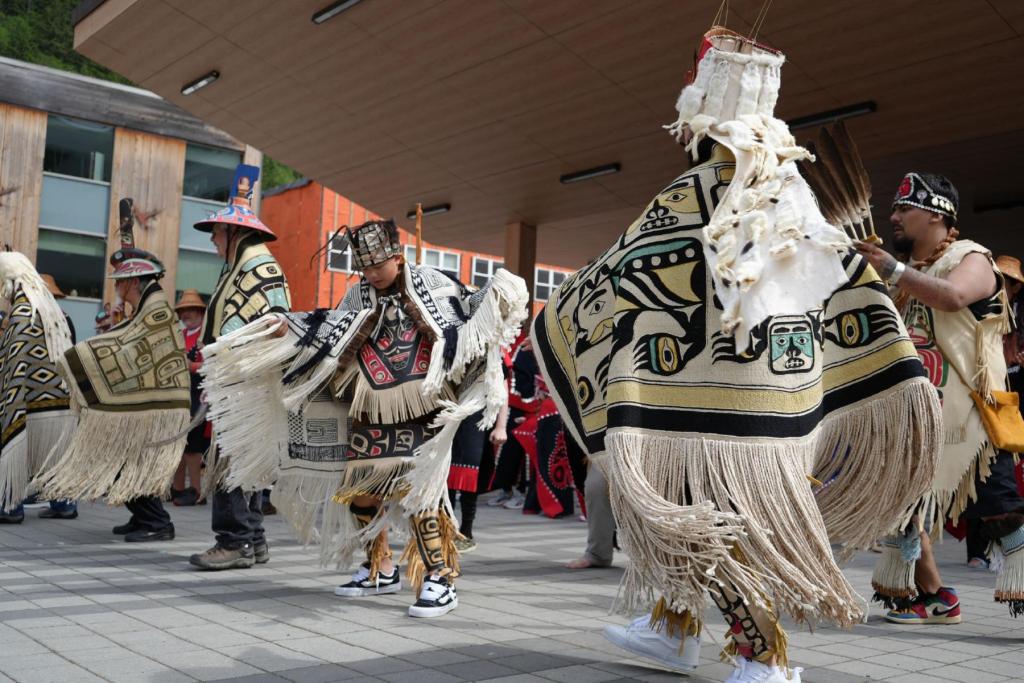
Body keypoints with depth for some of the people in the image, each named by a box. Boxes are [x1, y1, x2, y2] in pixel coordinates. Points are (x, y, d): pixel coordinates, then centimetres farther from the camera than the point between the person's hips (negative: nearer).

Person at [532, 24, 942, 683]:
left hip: (718, 400, -8)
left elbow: (618, 281, -9)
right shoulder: (794, 193, 8)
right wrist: (906, 375, 14)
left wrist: (553, 319, 6)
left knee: (722, 526, 4)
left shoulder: (689, 198, -13)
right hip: (785, 389, 8)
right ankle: (673, 627, 31)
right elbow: (855, 284, 9)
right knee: (686, 507, 19)